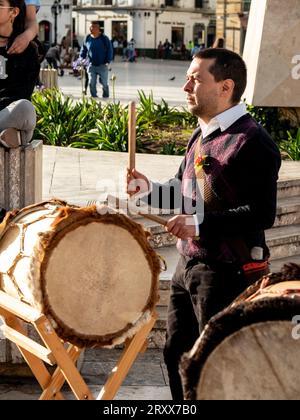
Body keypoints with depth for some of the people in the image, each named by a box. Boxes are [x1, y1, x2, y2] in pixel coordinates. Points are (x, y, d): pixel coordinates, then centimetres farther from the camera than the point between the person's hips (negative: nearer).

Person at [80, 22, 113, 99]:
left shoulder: (104, 38, -6)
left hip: (102, 66, -3)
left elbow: (109, 50, -3)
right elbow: (83, 50, 12)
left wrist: (108, 61, -11)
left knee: (104, 83, 5)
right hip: (92, 66, 3)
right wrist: (81, 59, -2)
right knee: (92, 83, 0)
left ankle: (106, 98, 21)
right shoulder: (88, 38, 3)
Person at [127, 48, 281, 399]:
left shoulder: (252, 143, -18)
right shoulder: (202, 135, 11)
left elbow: (262, 214, -25)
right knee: (176, 354, 19)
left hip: (227, 274, -9)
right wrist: (149, 191, 3)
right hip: (189, 265, 9)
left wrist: (200, 224, -26)